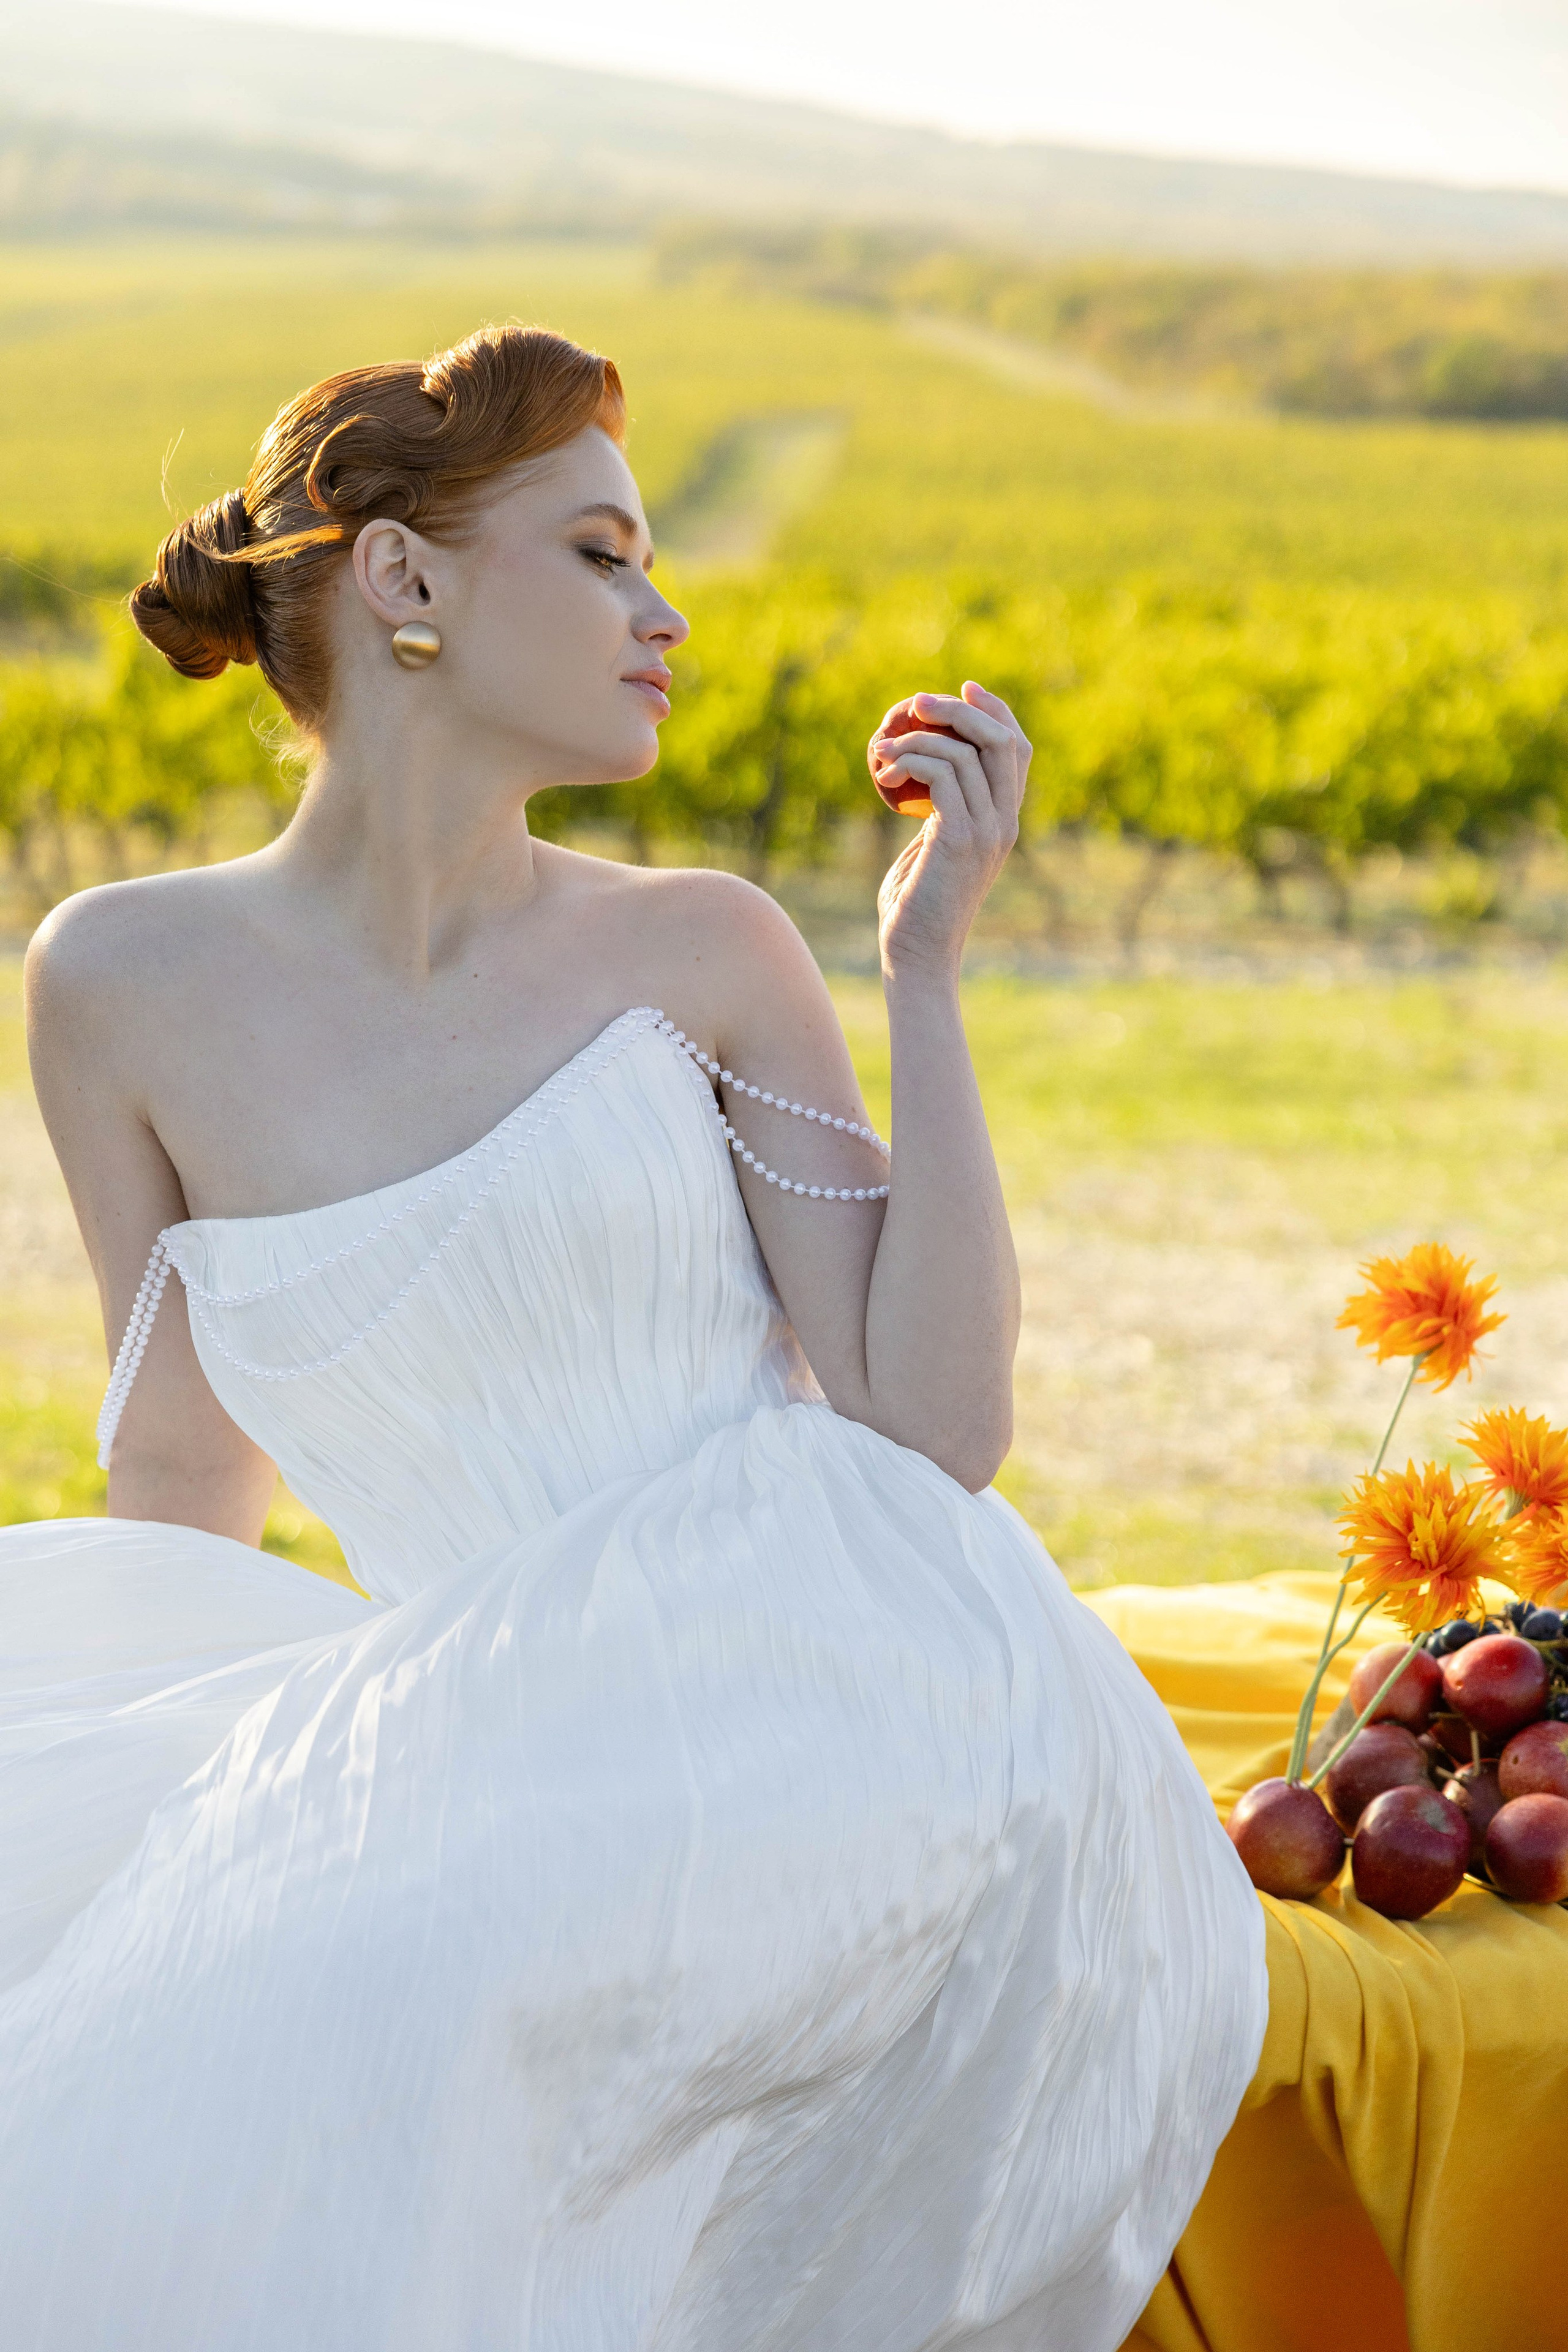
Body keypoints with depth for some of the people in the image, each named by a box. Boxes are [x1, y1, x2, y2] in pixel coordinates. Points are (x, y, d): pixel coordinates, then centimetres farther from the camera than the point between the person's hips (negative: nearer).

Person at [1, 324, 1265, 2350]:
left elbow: (941, 1425, -3)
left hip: (833, 1682, -2)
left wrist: (925, 977, -4)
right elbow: (187, 1476, 19)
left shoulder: (704, 953, 5)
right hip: (495, 1745, 3)